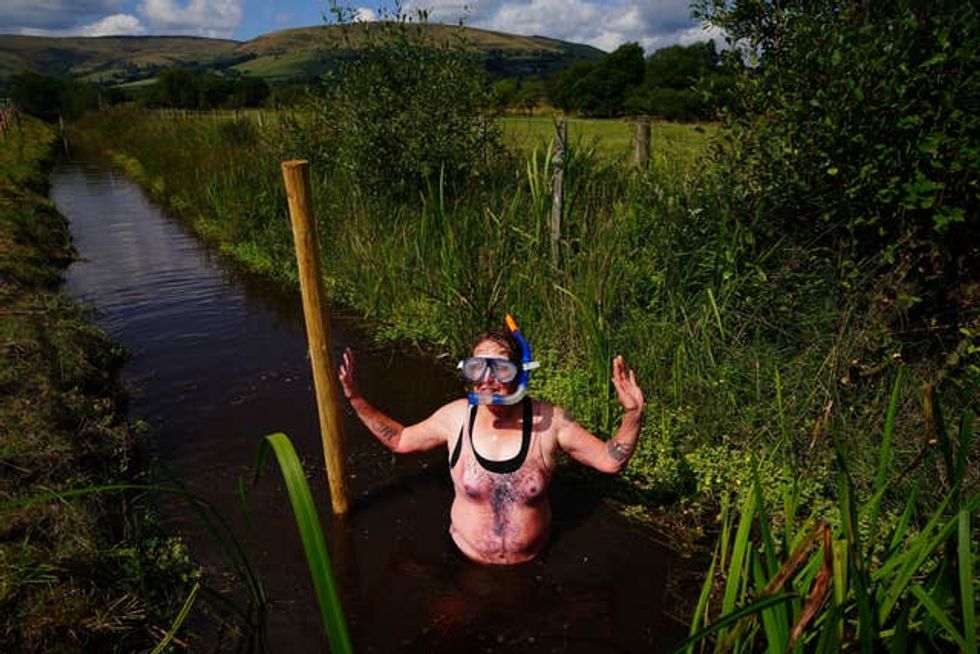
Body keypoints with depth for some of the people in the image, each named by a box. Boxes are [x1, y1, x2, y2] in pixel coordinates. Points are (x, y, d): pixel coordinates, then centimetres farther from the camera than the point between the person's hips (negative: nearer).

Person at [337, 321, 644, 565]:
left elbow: (610, 460, -8)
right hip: (466, 559, 1)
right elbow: (398, 439, 4)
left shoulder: (548, 421, -16)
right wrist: (356, 399, -3)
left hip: (533, 562, -1)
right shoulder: (456, 416, -12)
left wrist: (633, 414, -24)